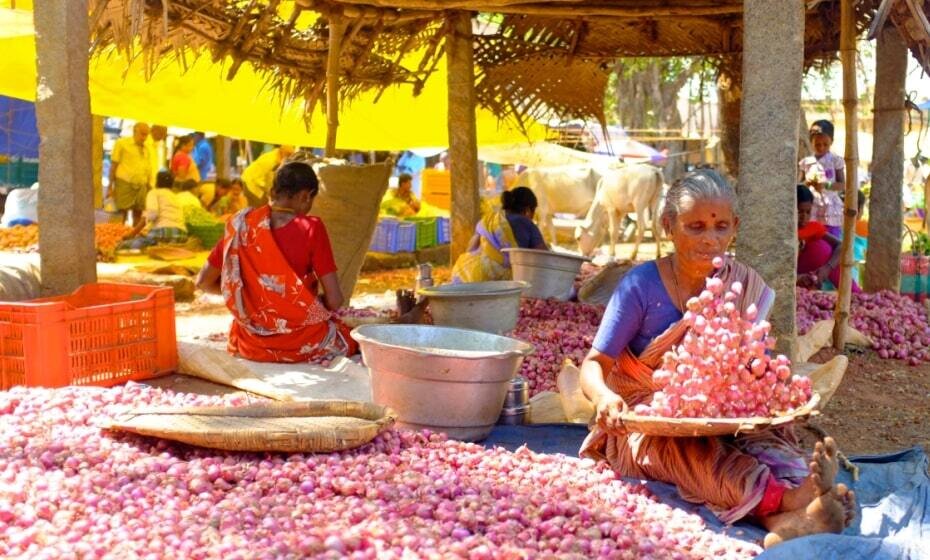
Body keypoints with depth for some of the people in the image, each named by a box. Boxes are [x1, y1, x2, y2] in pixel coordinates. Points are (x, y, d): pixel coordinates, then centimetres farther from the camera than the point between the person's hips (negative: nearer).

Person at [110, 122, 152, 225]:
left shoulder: (146, 148, 15)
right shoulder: (122, 143, 0)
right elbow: (113, 165, -1)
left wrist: (149, 186, 12)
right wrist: (111, 185, -5)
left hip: (141, 186, 5)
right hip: (124, 183, -5)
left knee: (138, 214, 5)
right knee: (121, 213, -6)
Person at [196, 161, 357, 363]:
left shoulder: (243, 224, -3)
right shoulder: (311, 229, -13)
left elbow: (204, 282, 6)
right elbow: (334, 300, -14)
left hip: (250, 345, 4)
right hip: (301, 344, -4)